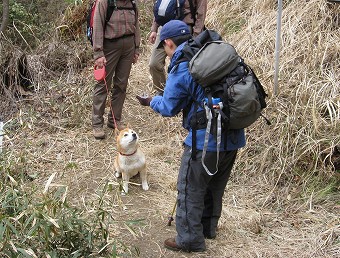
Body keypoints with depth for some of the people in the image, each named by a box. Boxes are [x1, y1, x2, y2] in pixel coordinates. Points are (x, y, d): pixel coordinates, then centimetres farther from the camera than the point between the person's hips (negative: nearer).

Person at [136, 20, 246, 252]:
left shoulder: (181, 68, -14)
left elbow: (169, 108, -3)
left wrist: (152, 101, 16)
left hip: (206, 140, -7)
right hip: (233, 137, 7)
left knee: (190, 190, 9)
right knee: (215, 186, 24)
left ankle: (190, 240, 18)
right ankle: (208, 227, 40)